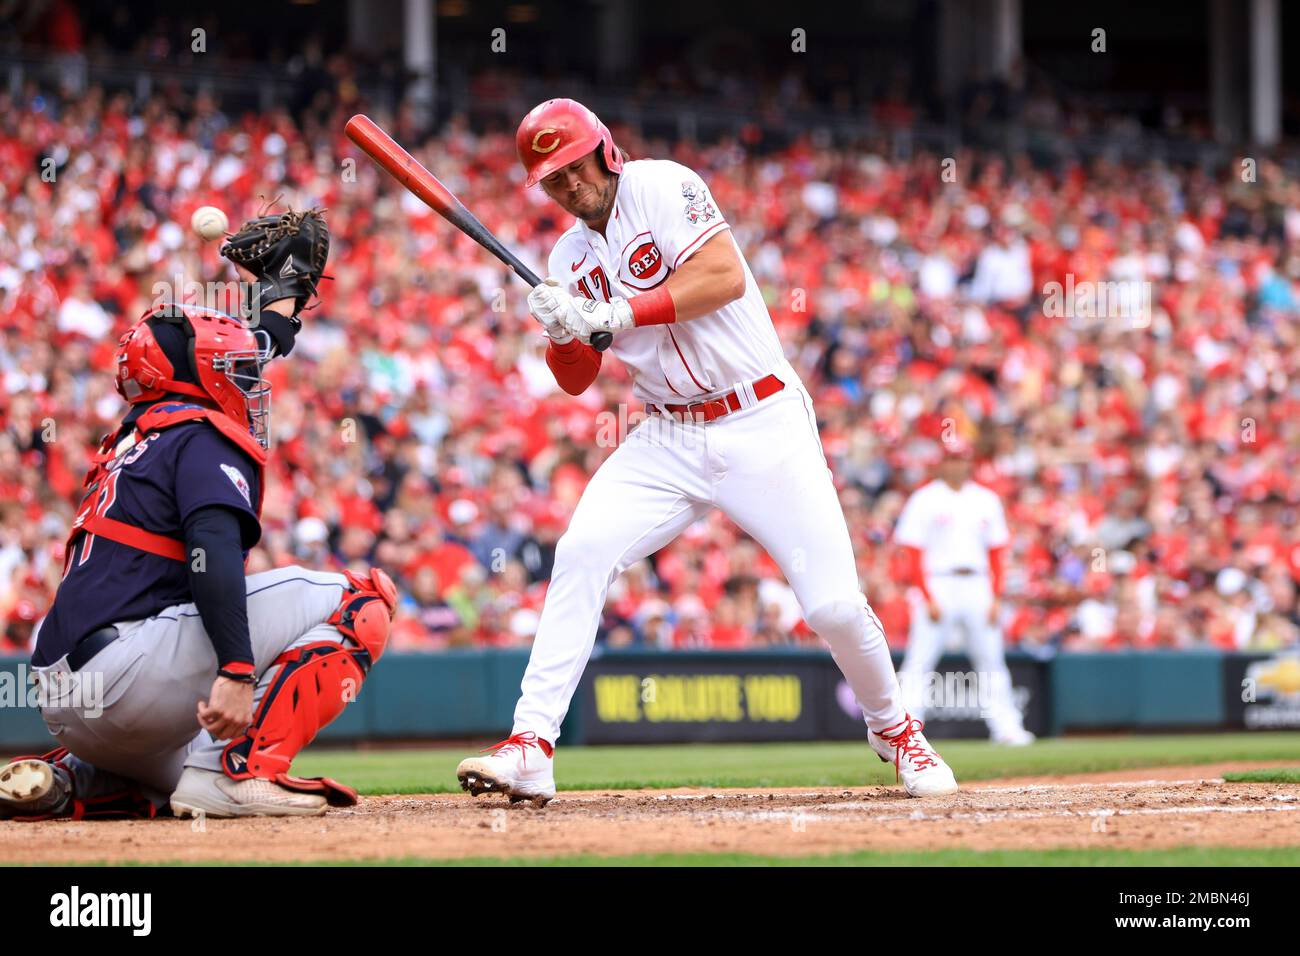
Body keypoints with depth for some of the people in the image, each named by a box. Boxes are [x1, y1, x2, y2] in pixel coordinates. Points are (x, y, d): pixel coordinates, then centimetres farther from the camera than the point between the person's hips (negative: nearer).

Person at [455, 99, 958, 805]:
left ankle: (893, 728, 21)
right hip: (668, 441, 5)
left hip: (762, 425, -5)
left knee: (834, 604, -9)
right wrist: (562, 330, -14)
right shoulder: (571, 258, 10)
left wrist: (616, 316, -22)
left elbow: (726, 277, -21)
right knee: (581, 553, -20)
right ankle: (530, 748, -21)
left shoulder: (658, 186, -8)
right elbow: (575, 380, 8)